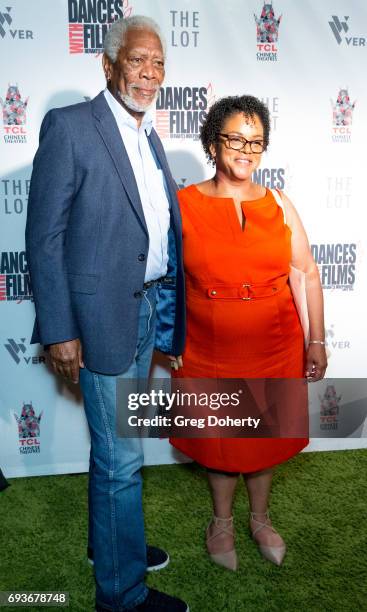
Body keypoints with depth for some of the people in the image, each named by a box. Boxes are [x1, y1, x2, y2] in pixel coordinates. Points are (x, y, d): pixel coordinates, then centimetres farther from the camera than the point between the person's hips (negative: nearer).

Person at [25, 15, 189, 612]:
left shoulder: (148, 135, 14)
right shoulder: (69, 125, -9)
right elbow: (45, 235, -12)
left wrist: (167, 307, 11)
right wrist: (59, 330, -16)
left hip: (149, 308, 7)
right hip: (104, 312, -7)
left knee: (115, 446, 21)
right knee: (121, 457, 2)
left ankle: (111, 540, 42)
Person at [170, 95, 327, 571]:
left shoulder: (280, 206, -2)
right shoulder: (183, 205, -7)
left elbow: (309, 273, 1)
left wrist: (317, 340, 0)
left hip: (274, 348, 2)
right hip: (208, 350, -1)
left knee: (265, 434, 17)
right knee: (218, 437, 15)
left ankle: (260, 518, 43)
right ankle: (222, 521, 41)